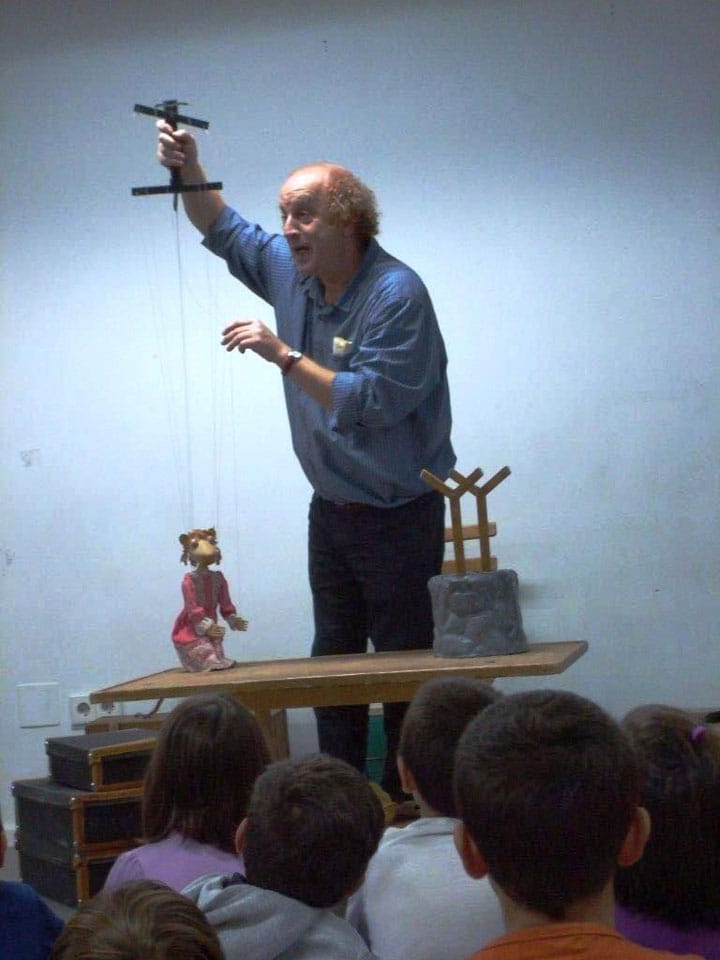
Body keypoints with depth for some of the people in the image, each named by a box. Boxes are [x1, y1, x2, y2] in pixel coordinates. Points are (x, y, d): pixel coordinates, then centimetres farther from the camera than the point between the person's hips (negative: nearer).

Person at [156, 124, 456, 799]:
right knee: (332, 660, 12)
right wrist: (188, 172, 1)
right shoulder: (291, 269, 3)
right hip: (331, 509, 8)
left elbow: (375, 401, -28)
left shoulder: (396, 293, -21)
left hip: (397, 512, -8)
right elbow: (224, 231, 19)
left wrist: (285, 356, -25)